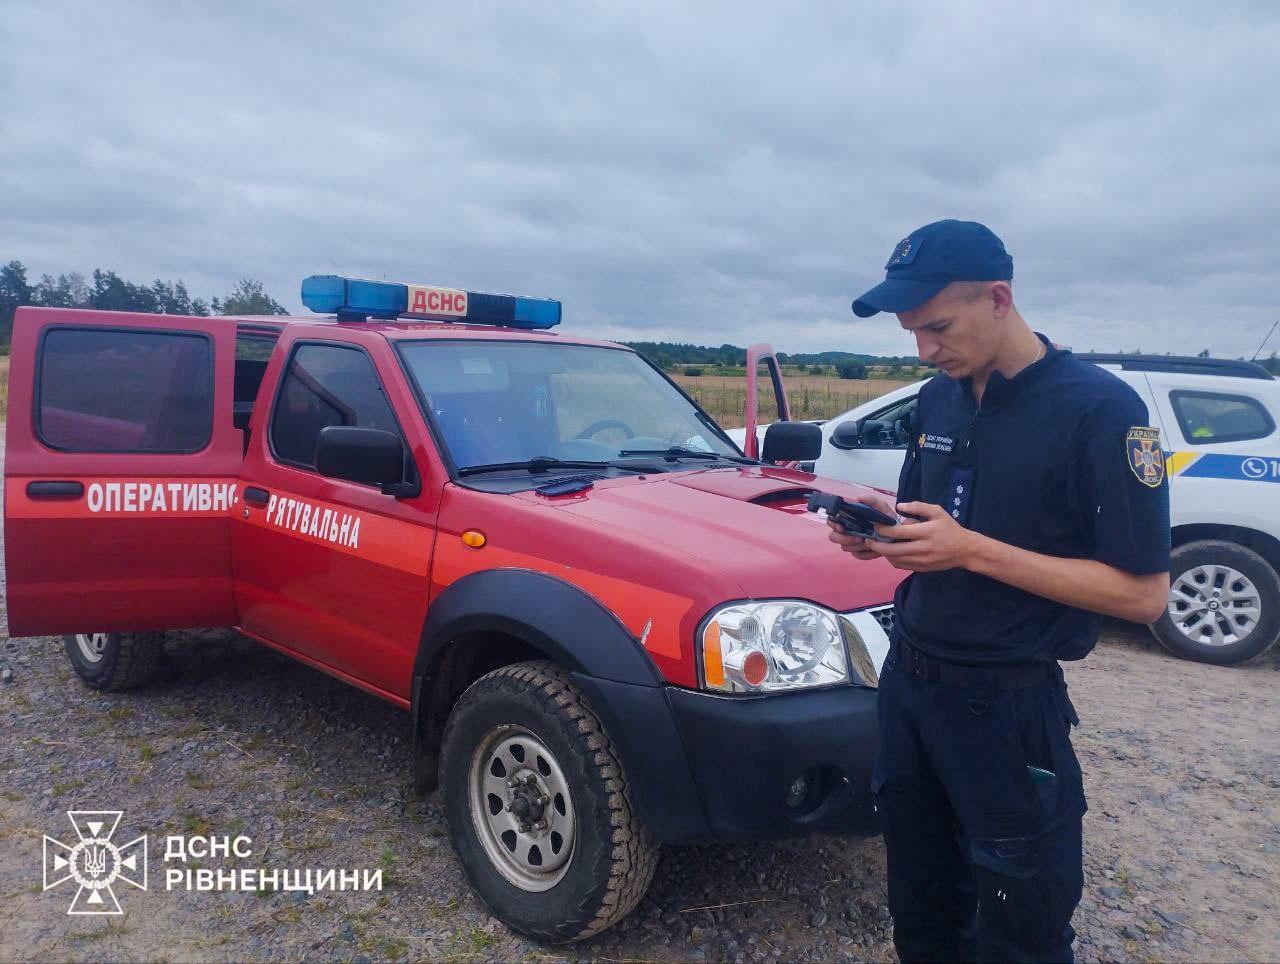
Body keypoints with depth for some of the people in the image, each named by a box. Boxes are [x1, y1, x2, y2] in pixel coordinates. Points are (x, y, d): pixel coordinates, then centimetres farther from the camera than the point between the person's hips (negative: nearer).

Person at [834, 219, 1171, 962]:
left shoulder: (1101, 409, -16)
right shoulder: (939, 398, 5)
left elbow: (1144, 593, -17)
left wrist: (973, 550, -25)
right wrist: (881, 532, -8)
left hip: (1010, 708, -6)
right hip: (908, 683, 6)